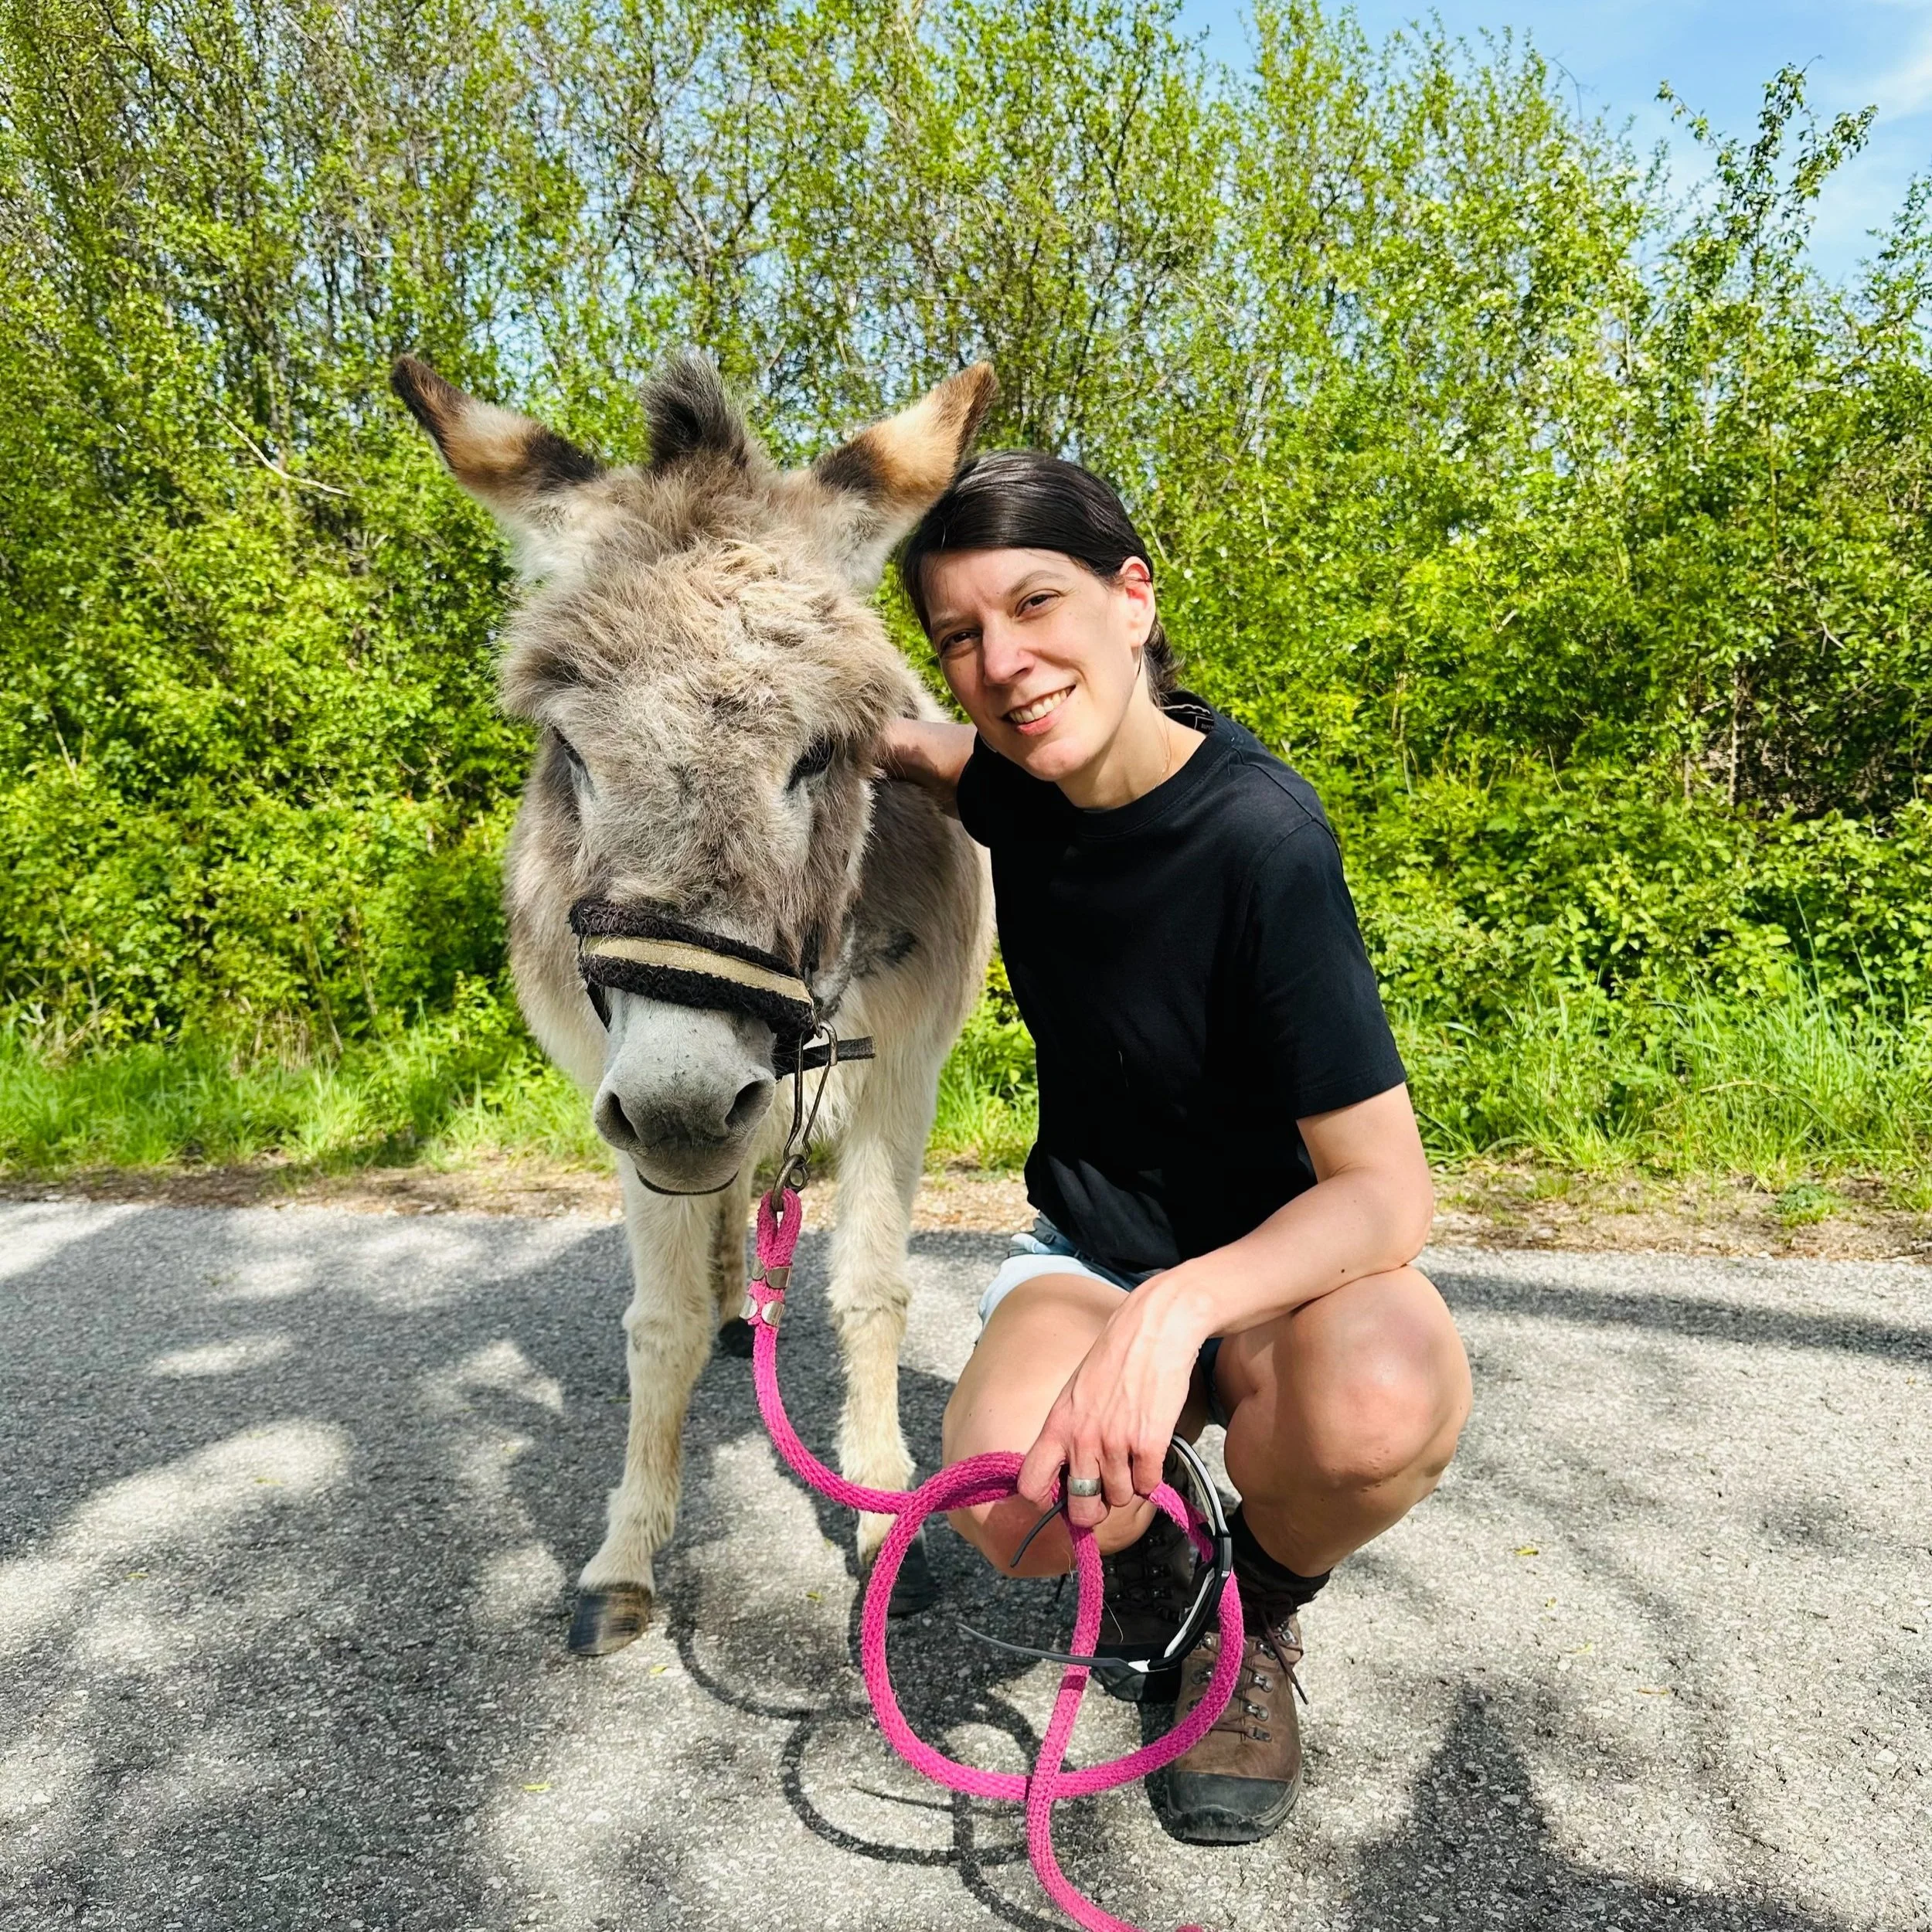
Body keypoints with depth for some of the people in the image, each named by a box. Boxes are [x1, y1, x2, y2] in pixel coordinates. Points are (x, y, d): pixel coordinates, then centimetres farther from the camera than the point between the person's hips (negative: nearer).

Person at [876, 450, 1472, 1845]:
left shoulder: (1260, 835, -26)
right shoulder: (1019, 778, -9)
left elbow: (1389, 1189, -26)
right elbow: (897, 744, 19)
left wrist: (1179, 1306, -41)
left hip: (1272, 1257, -2)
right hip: (1089, 1250, 3)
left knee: (1380, 1409, -38)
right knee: (1016, 1503, -30)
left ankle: (1261, 1611, -1)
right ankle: (1150, 1527, 9)